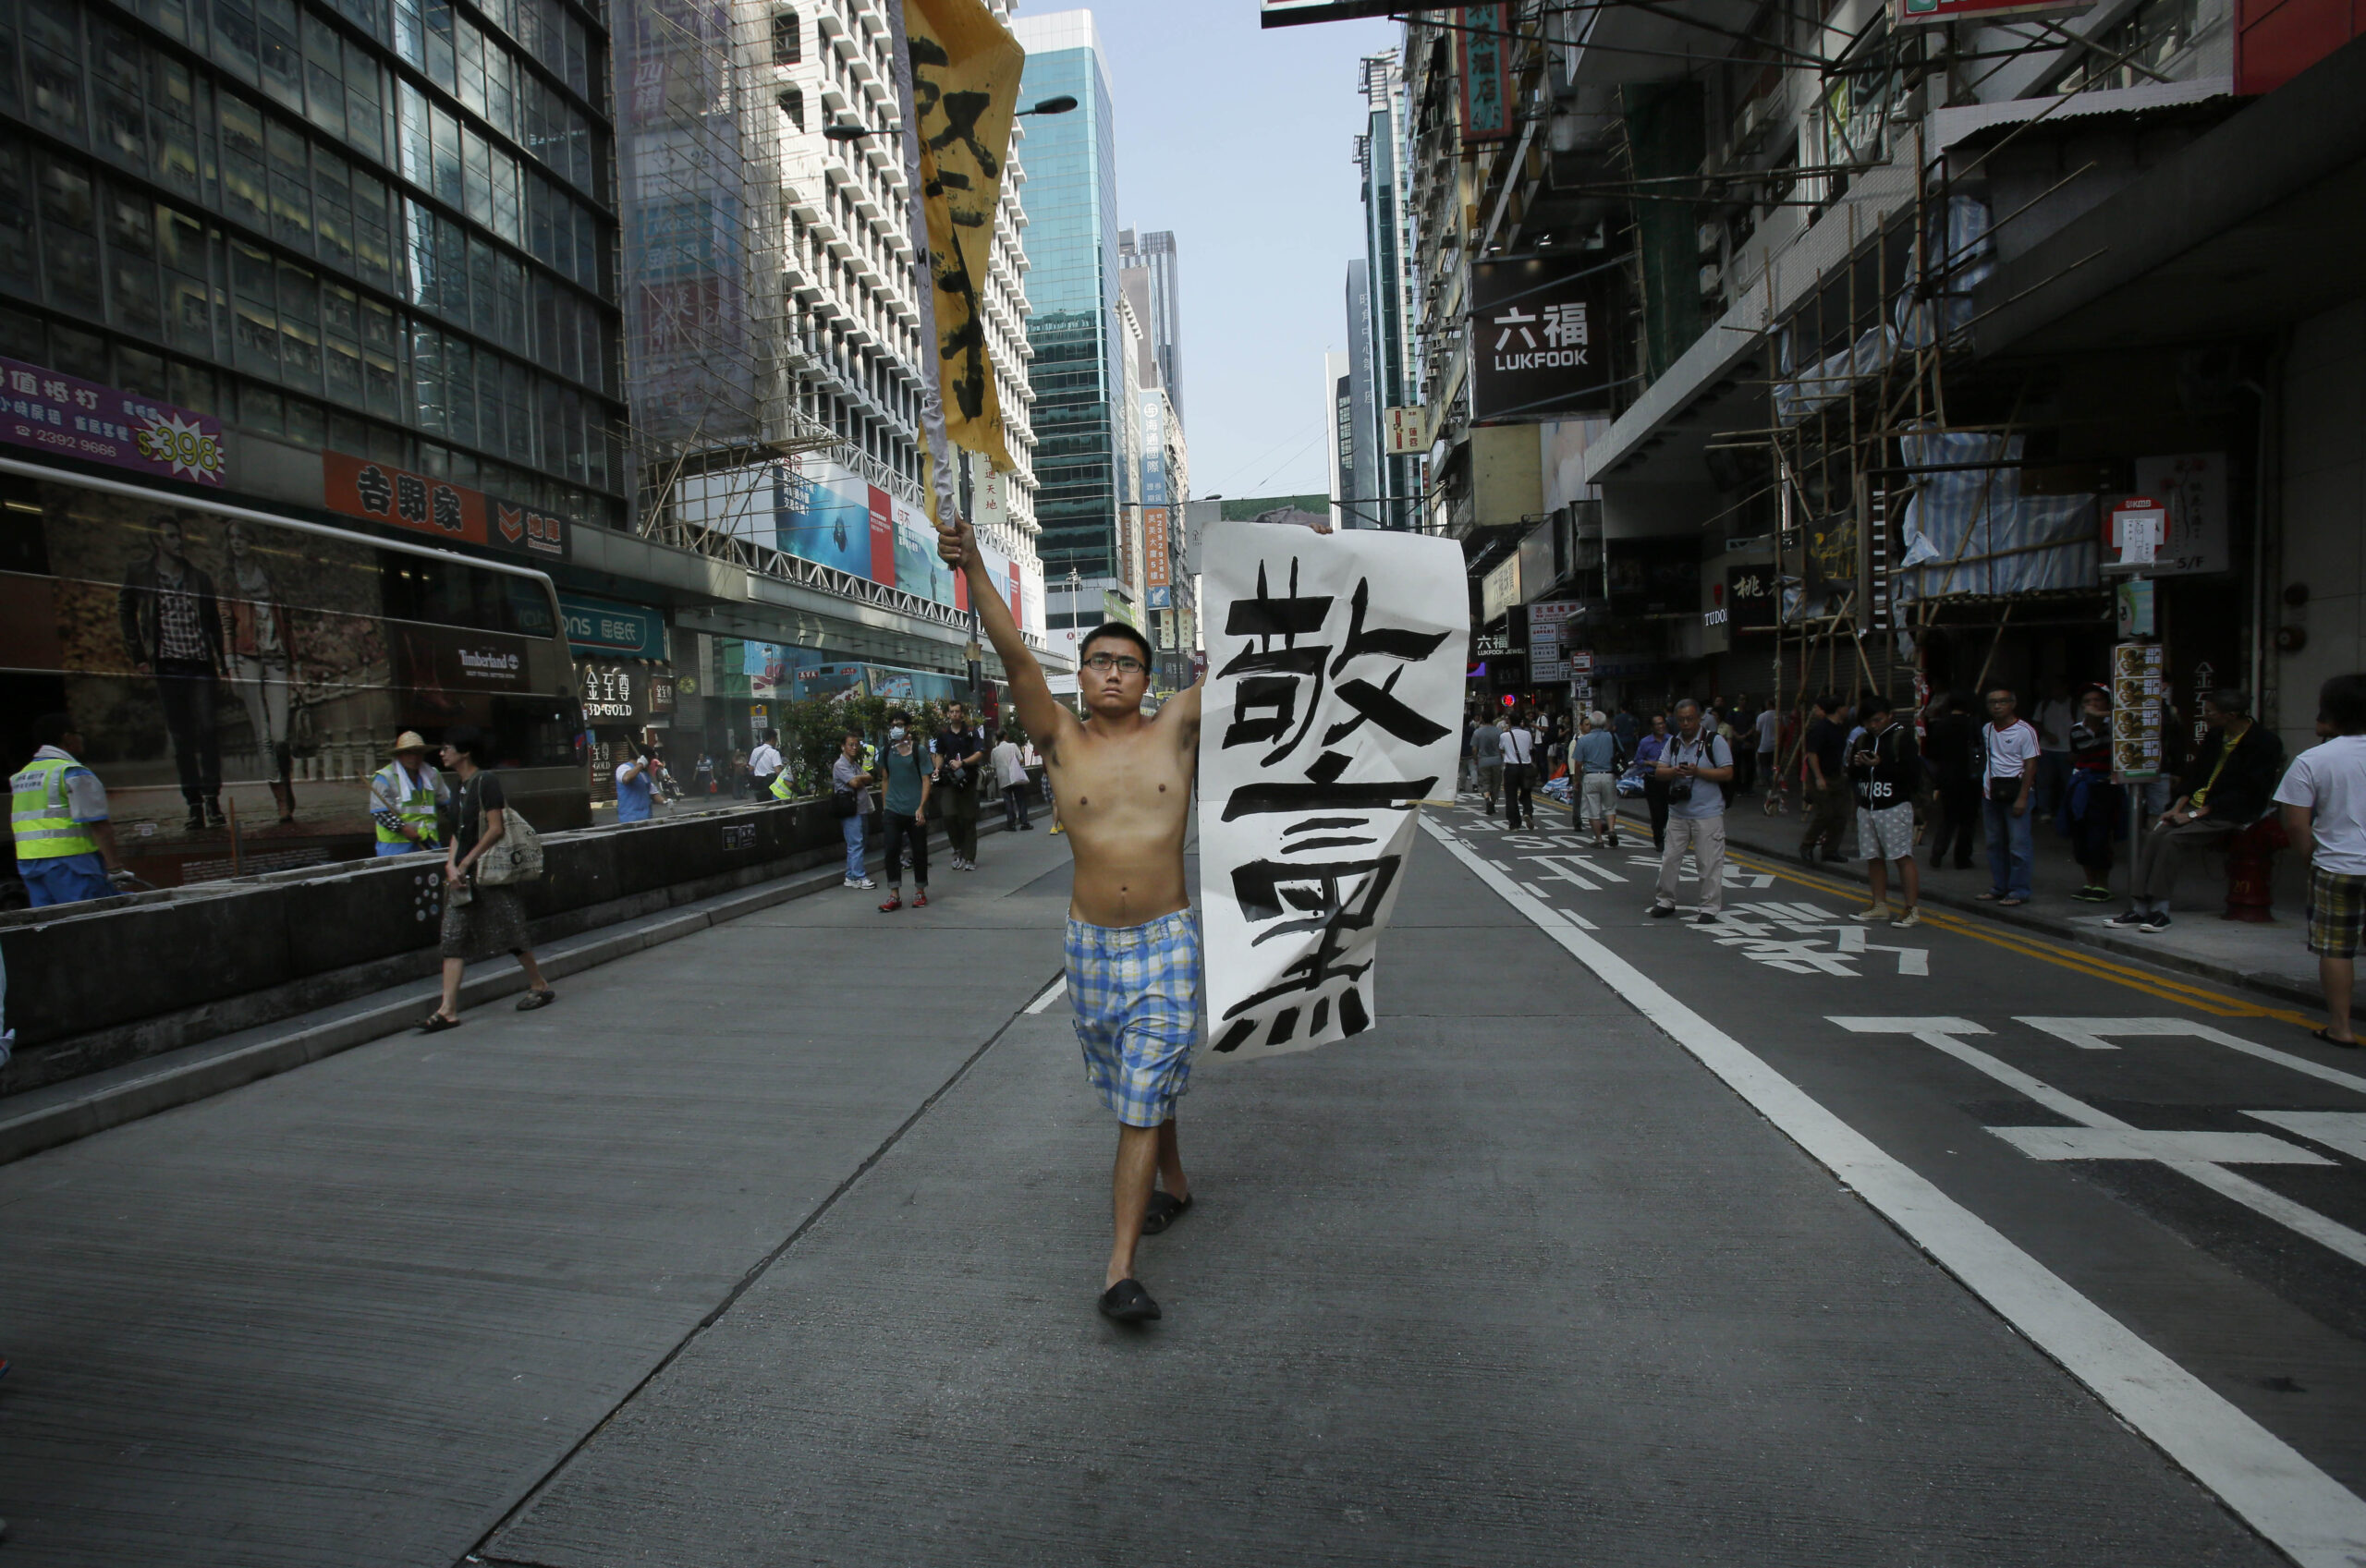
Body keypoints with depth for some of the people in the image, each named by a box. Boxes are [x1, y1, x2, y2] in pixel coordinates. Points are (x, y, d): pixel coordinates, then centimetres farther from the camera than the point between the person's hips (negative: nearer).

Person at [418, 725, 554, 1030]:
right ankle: (448, 1011, 0)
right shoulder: (462, 786, 15)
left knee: (509, 931, 1)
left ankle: (540, 986, 18)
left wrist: (467, 863, -15)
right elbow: (458, 833, 15)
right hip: (463, 876, 8)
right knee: (453, 939, 1)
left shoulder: (485, 782, -11)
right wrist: (451, 866, 0)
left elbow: (496, 829, -16)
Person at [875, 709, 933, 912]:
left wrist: (921, 808, -13)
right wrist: (885, 806, 10)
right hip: (893, 811, 2)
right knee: (892, 851, -5)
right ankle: (894, 896, 0)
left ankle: (920, 892, 22)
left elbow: (926, 781, -4)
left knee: (919, 852, 7)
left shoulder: (919, 750, -2)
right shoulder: (886, 751, 7)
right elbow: (886, 779, 15)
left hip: (915, 811, -2)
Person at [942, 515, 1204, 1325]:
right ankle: (1173, 1182, 46)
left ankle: (1119, 1269, 0)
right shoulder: (1061, 741, -1)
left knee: (1142, 1099, -5)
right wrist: (975, 570, -24)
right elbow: (1016, 656, -13)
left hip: (1166, 942, -2)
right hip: (1089, 944, 2)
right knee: (1135, 1085, 20)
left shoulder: (1174, 731, -1)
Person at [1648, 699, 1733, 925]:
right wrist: (1674, 771, -17)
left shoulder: (1714, 740, -6)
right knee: (1669, 858, 10)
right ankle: (1666, 901, 23)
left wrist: (1697, 772, -21)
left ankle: (1709, 908, 7)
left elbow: (1727, 773, -10)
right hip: (1678, 812, 5)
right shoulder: (1673, 743, 10)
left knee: (1709, 862, -2)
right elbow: (1659, 771, 5)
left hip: (1707, 814, -5)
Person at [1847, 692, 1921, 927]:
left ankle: (1913, 909, -4)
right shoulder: (1863, 739, 13)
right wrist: (1856, 764, -5)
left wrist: (1880, 765, -23)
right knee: (1873, 857, 9)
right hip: (1867, 807, 7)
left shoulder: (1902, 736, -6)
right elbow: (1852, 775, 17)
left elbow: (1911, 771, -15)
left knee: (1902, 857, -8)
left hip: (1895, 807, -6)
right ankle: (1880, 905, 18)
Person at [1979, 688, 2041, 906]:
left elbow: (2030, 765, -9)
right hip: (1990, 792, 6)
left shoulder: (2024, 731, -7)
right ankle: (1999, 888, 19)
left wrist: (2022, 797, -15)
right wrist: (1983, 787, 13)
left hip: (2014, 791, -6)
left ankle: (2019, 891, 1)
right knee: (1995, 843, 11)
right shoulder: (1987, 730, 10)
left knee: (2018, 844, -5)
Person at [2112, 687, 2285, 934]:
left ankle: (2160, 911, -25)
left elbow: (2245, 793, -14)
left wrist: (2194, 814, -17)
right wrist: (2177, 808, 2)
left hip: (2228, 815, -7)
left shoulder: (2263, 742, -10)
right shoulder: (2216, 736, 14)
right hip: (2199, 805, 7)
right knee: (2151, 837, -18)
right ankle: (2139, 907, -21)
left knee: (2173, 838, -28)